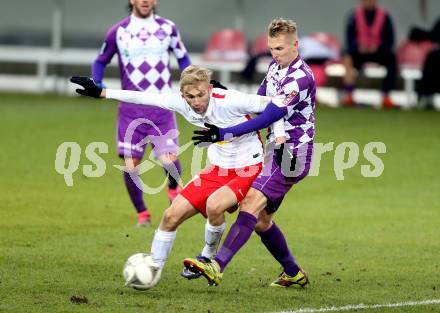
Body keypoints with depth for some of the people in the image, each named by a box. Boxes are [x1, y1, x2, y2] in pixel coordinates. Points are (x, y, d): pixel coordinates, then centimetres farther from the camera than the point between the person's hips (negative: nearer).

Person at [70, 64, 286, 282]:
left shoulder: (229, 101, -27)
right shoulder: (180, 102, -10)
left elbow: (272, 105, -18)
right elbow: (144, 98, -1)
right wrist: (101, 92, 1)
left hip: (249, 169, -6)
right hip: (217, 169, 6)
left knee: (214, 205, -33)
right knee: (171, 216, -2)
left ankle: (208, 259, -6)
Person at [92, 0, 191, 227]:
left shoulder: (167, 28, 5)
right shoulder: (117, 31, 2)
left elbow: (183, 58, 18)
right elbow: (101, 61, 14)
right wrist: (96, 85, -5)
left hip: (162, 106, 0)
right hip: (131, 108, 0)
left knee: (168, 160, -15)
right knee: (131, 166, -4)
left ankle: (174, 187, 20)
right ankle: (141, 213, 19)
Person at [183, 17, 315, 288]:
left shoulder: (300, 78, -20)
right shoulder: (275, 68, 10)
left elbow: (268, 117, -26)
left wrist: (224, 134, -30)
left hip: (293, 155, -10)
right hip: (276, 151, 10)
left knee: (251, 204, -23)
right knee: (261, 220, 12)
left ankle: (217, 267, -34)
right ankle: (294, 273, 28)